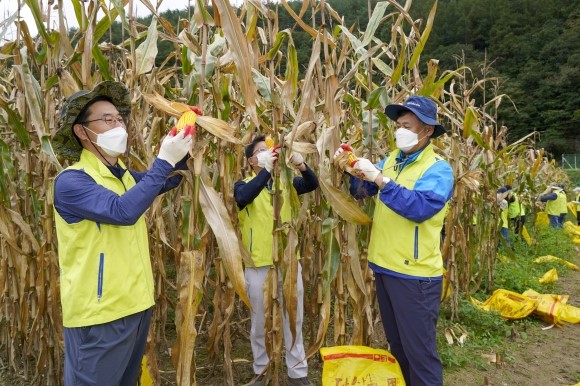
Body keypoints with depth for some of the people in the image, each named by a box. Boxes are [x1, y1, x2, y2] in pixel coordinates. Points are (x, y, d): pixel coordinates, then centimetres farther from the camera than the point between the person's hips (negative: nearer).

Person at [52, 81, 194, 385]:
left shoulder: (123, 175, 9)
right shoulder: (71, 181, -16)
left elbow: (168, 181, 17)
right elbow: (123, 211, -31)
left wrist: (182, 154, -4)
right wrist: (164, 160, -27)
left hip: (135, 304, 8)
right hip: (98, 314, -8)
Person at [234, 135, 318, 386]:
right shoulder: (244, 184, -3)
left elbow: (312, 185, -6)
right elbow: (242, 198, -26)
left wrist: (302, 165, -25)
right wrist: (266, 169, -32)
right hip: (258, 264, -3)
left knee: (294, 319, 12)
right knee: (260, 323, 12)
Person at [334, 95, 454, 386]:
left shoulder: (438, 168, -11)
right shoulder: (391, 160, 8)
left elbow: (420, 207, -26)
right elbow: (362, 192, 14)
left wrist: (380, 179, -29)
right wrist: (353, 171, -5)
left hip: (414, 274, -7)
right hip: (384, 267, 7)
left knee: (419, 351, 5)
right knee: (397, 345, 23)